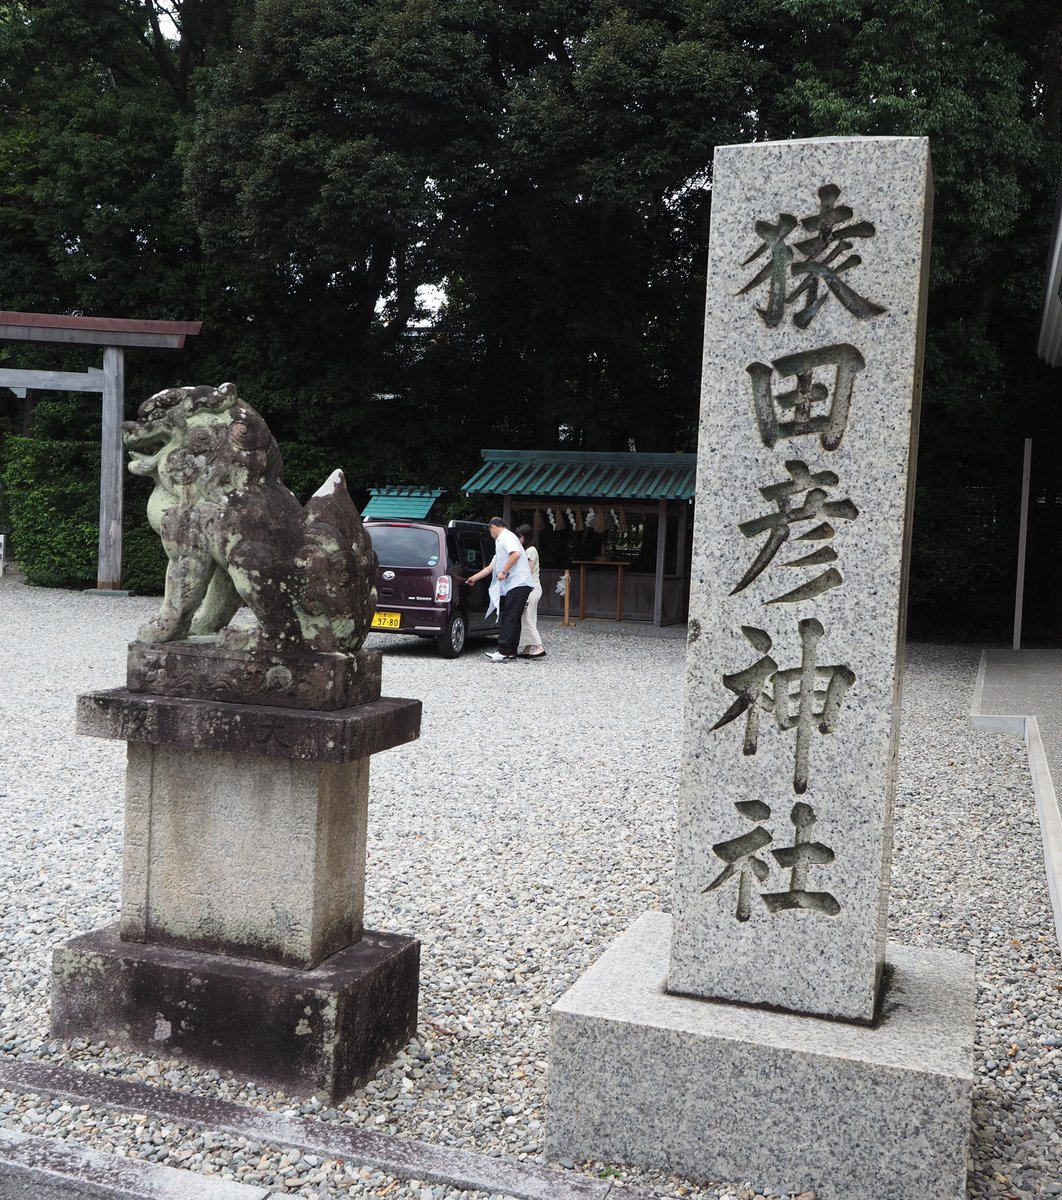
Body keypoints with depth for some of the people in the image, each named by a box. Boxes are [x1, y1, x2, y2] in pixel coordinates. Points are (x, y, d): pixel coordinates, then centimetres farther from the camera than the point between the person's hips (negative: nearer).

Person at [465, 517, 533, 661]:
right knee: (510, 619, 8)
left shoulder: (505, 536, -2)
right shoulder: (501, 541, 29)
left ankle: (504, 652, -15)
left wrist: (503, 572, -18)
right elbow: (491, 567, 34)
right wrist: (474, 578, 39)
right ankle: (510, 652, 8)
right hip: (509, 586, 10)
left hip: (518, 584, -10)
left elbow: (516, 554, -21)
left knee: (509, 618, -12)